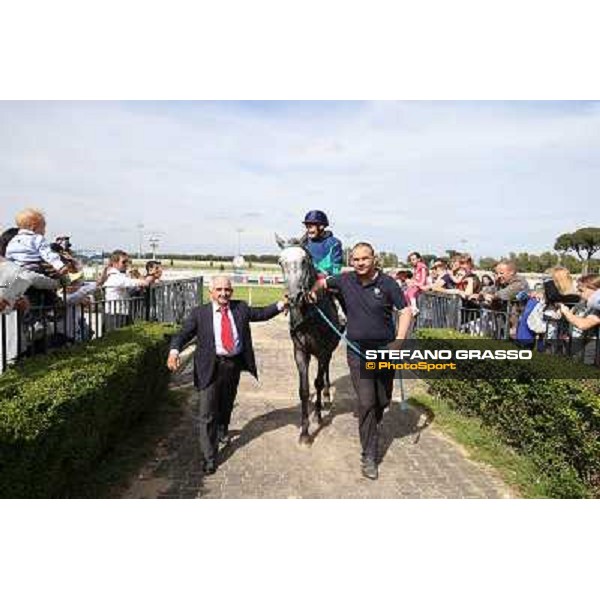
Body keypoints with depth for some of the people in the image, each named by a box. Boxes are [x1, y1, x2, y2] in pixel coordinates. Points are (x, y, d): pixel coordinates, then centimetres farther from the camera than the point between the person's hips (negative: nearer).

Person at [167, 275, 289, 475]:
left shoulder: (241, 308, 5)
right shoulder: (199, 313, -3)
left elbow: (261, 313, 9)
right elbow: (184, 334, -9)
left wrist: (280, 305, -3)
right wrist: (174, 351, -27)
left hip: (234, 364, 4)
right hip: (211, 367, -3)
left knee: (227, 404, 24)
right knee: (208, 413, -2)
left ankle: (222, 431, 55)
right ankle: (210, 457, 11)